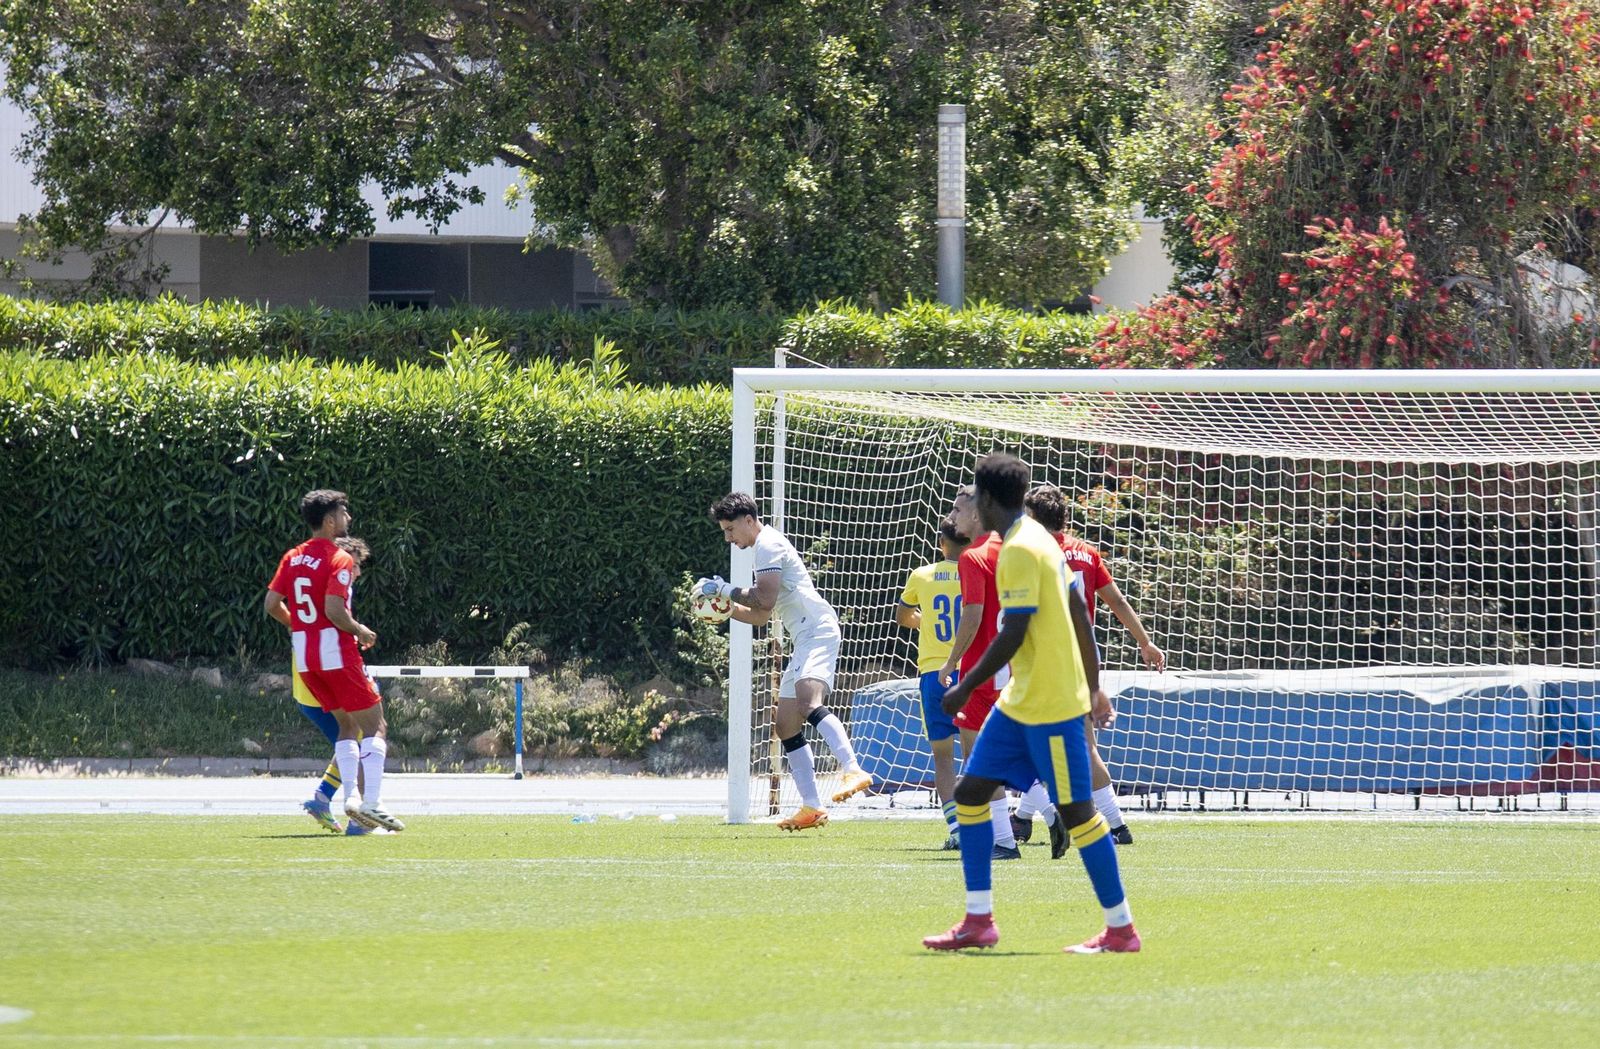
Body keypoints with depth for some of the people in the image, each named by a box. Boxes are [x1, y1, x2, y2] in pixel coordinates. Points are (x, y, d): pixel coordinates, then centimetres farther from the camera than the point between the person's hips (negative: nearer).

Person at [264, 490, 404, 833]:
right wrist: (360, 631, -6)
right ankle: (370, 801, -13)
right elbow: (334, 611, -22)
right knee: (375, 726, -1)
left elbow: (271, 604, 8)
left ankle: (350, 795, 6)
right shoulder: (339, 560, -13)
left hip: (304, 658, 7)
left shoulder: (292, 558, 9)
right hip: (336, 652, -7)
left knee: (348, 725, 18)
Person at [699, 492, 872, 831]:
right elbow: (760, 617, 33)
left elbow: (765, 599, -16)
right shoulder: (766, 547, 28)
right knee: (787, 726, 8)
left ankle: (854, 770, -46)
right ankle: (811, 808, 6)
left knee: (808, 703, -31)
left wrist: (726, 589, -2)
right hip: (806, 640, 11)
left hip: (818, 631, -11)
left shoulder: (769, 545, -4)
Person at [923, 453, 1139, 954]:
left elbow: (1013, 634, -22)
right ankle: (978, 921, 10)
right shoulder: (1039, 540, 12)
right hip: (1020, 702, 10)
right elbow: (1079, 616, 17)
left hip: (1051, 706, -10)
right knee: (970, 790, 9)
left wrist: (965, 687, -15)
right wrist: (1093, 686, 22)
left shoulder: (1019, 551, -17)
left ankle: (1121, 928, 1)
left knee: (1075, 811, -5)